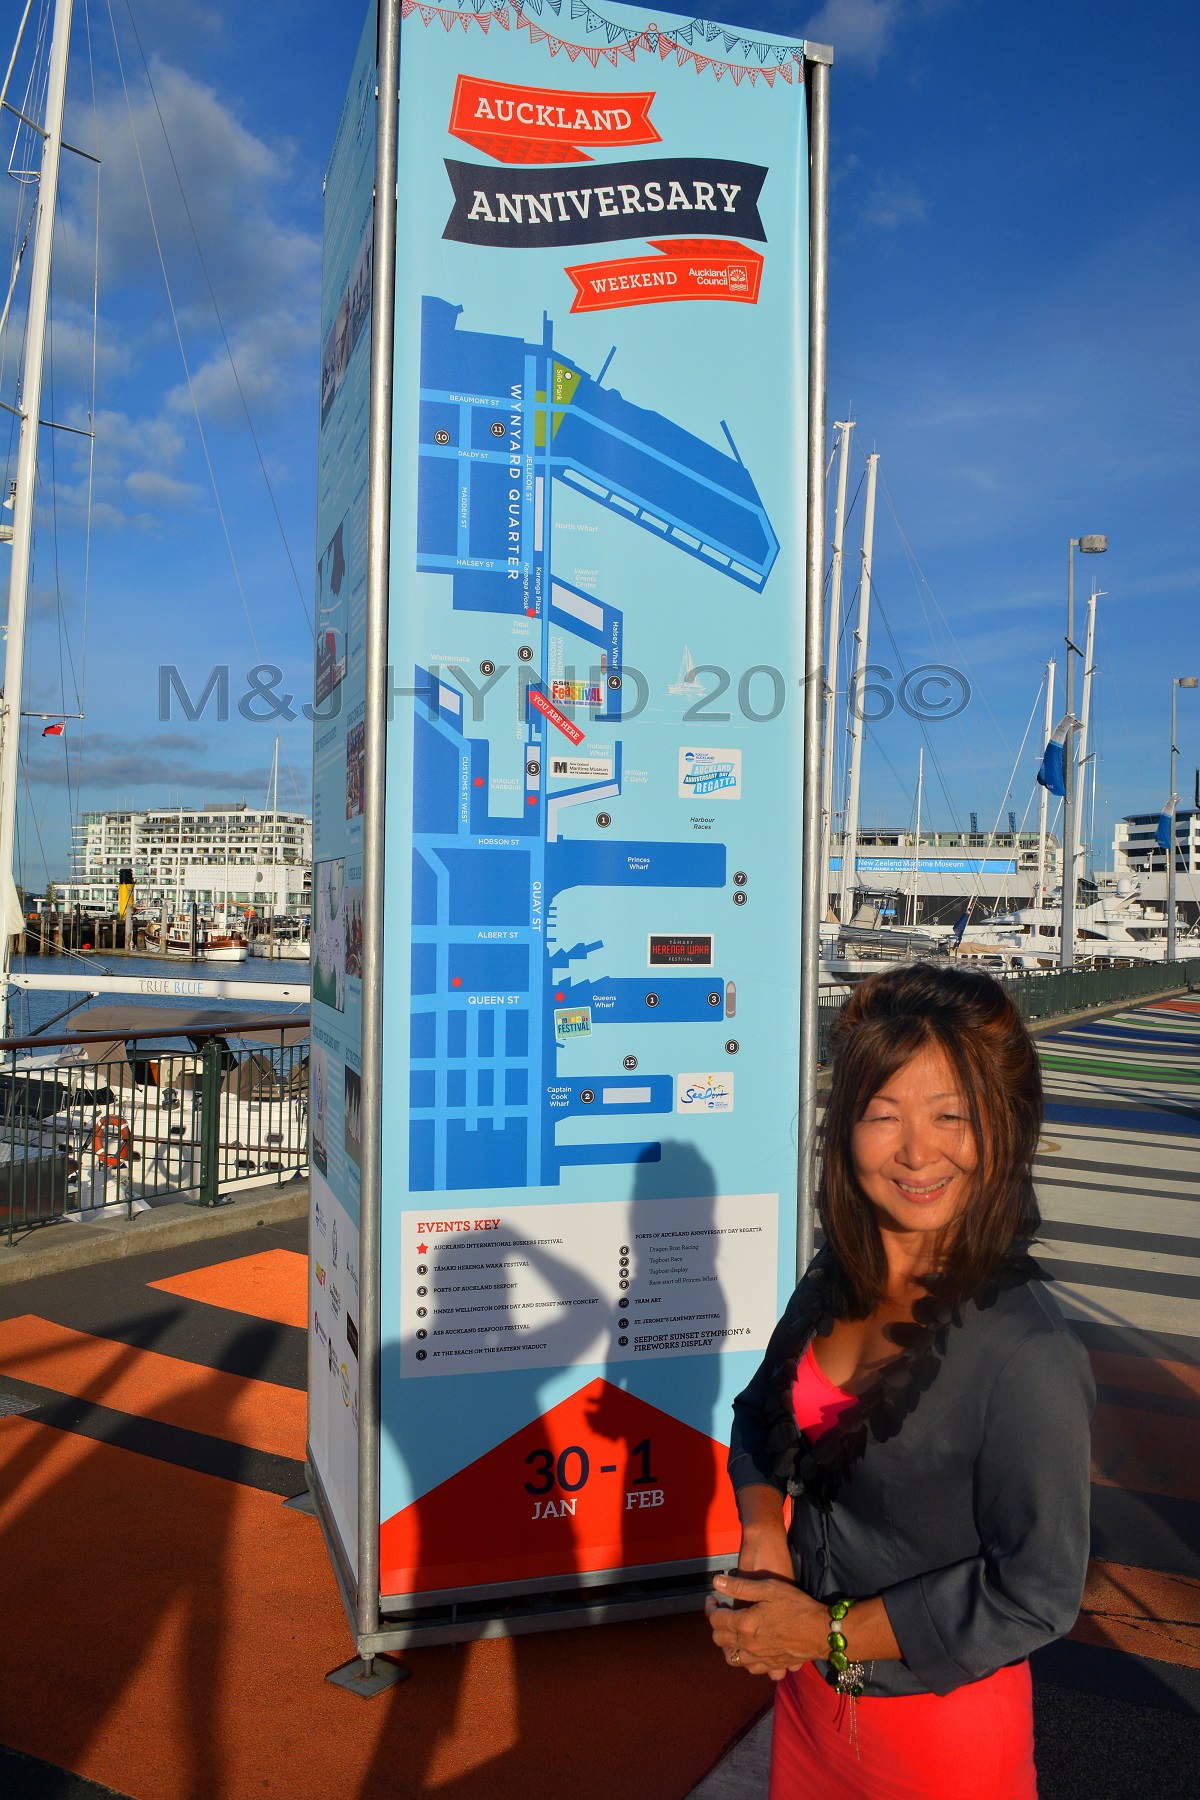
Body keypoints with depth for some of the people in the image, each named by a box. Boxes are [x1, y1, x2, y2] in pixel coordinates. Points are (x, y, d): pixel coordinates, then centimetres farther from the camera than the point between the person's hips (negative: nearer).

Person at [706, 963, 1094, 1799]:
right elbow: (762, 1412, 7)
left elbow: (1036, 1593, -23)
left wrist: (829, 1633, -18)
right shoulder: (837, 1283, -8)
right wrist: (763, 1532, -12)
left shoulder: (1027, 1354, -28)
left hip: (938, 1722, -6)